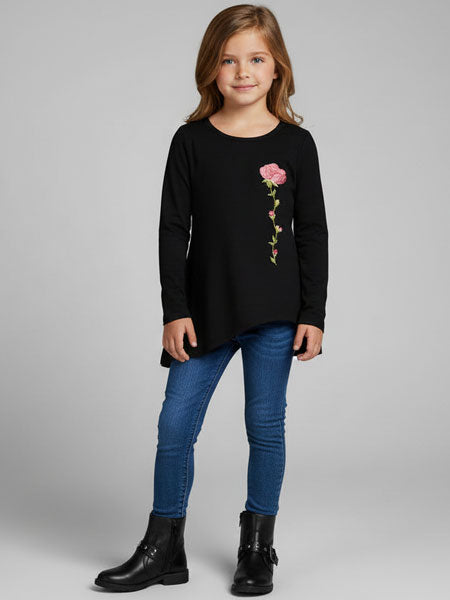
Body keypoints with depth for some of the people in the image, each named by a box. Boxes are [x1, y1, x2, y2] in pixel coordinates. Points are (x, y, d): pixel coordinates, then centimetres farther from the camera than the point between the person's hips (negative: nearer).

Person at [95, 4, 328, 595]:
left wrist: (313, 315, -2)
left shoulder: (296, 143, 0)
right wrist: (175, 311, -4)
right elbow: (174, 229, 1)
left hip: (275, 314, -1)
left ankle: (258, 547, 24)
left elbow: (313, 233, 2)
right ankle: (163, 550, 18)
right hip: (205, 311, 1)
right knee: (175, 424, 2)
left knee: (265, 426, 7)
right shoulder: (192, 141, 1)